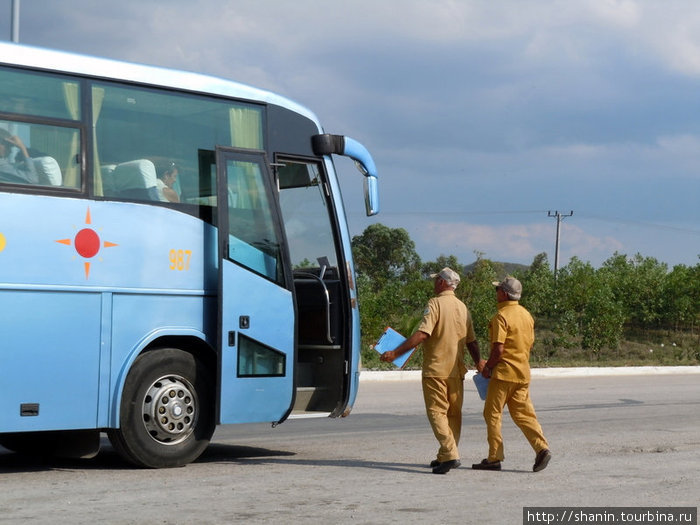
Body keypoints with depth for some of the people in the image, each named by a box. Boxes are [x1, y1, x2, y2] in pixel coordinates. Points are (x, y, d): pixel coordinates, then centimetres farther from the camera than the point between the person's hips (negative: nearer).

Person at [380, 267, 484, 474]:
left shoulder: (436, 303, -11)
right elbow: (471, 341, 11)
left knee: (437, 412, -5)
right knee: (453, 413, 12)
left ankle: (449, 455, -17)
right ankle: (446, 456, 17)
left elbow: (422, 334, -20)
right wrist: (479, 362, 22)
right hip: (456, 370, 7)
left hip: (436, 369, -7)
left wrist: (395, 353, -19)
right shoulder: (463, 307, 10)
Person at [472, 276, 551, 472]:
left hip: (504, 372, -8)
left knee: (492, 414, 2)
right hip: (523, 372, 8)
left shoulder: (502, 316, -14)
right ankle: (542, 448, -7)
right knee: (523, 413, 9)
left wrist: (487, 367, -6)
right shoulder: (527, 315, 12)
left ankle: (494, 458, 4)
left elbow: (498, 348, -19)